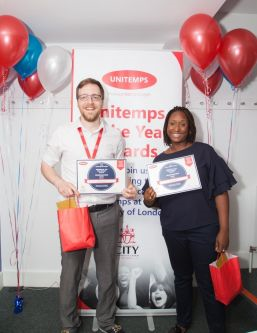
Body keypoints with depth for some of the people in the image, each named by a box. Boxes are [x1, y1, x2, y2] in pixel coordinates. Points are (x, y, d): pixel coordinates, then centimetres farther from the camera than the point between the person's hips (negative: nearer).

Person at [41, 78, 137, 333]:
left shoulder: (115, 136, 3)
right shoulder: (63, 133, 0)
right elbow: (46, 165, 7)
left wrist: (127, 188, -12)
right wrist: (59, 183, -13)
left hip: (106, 213, 1)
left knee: (107, 271, 15)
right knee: (70, 271, 13)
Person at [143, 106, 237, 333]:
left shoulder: (204, 152, -5)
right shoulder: (160, 160, 5)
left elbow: (221, 191, -7)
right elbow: (153, 201, 9)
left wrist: (224, 230, -11)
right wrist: (148, 200, -14)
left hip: (204, 230, -3)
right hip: (173, 231, 4)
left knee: (209, 283, 6)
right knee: (182, 278, 20)